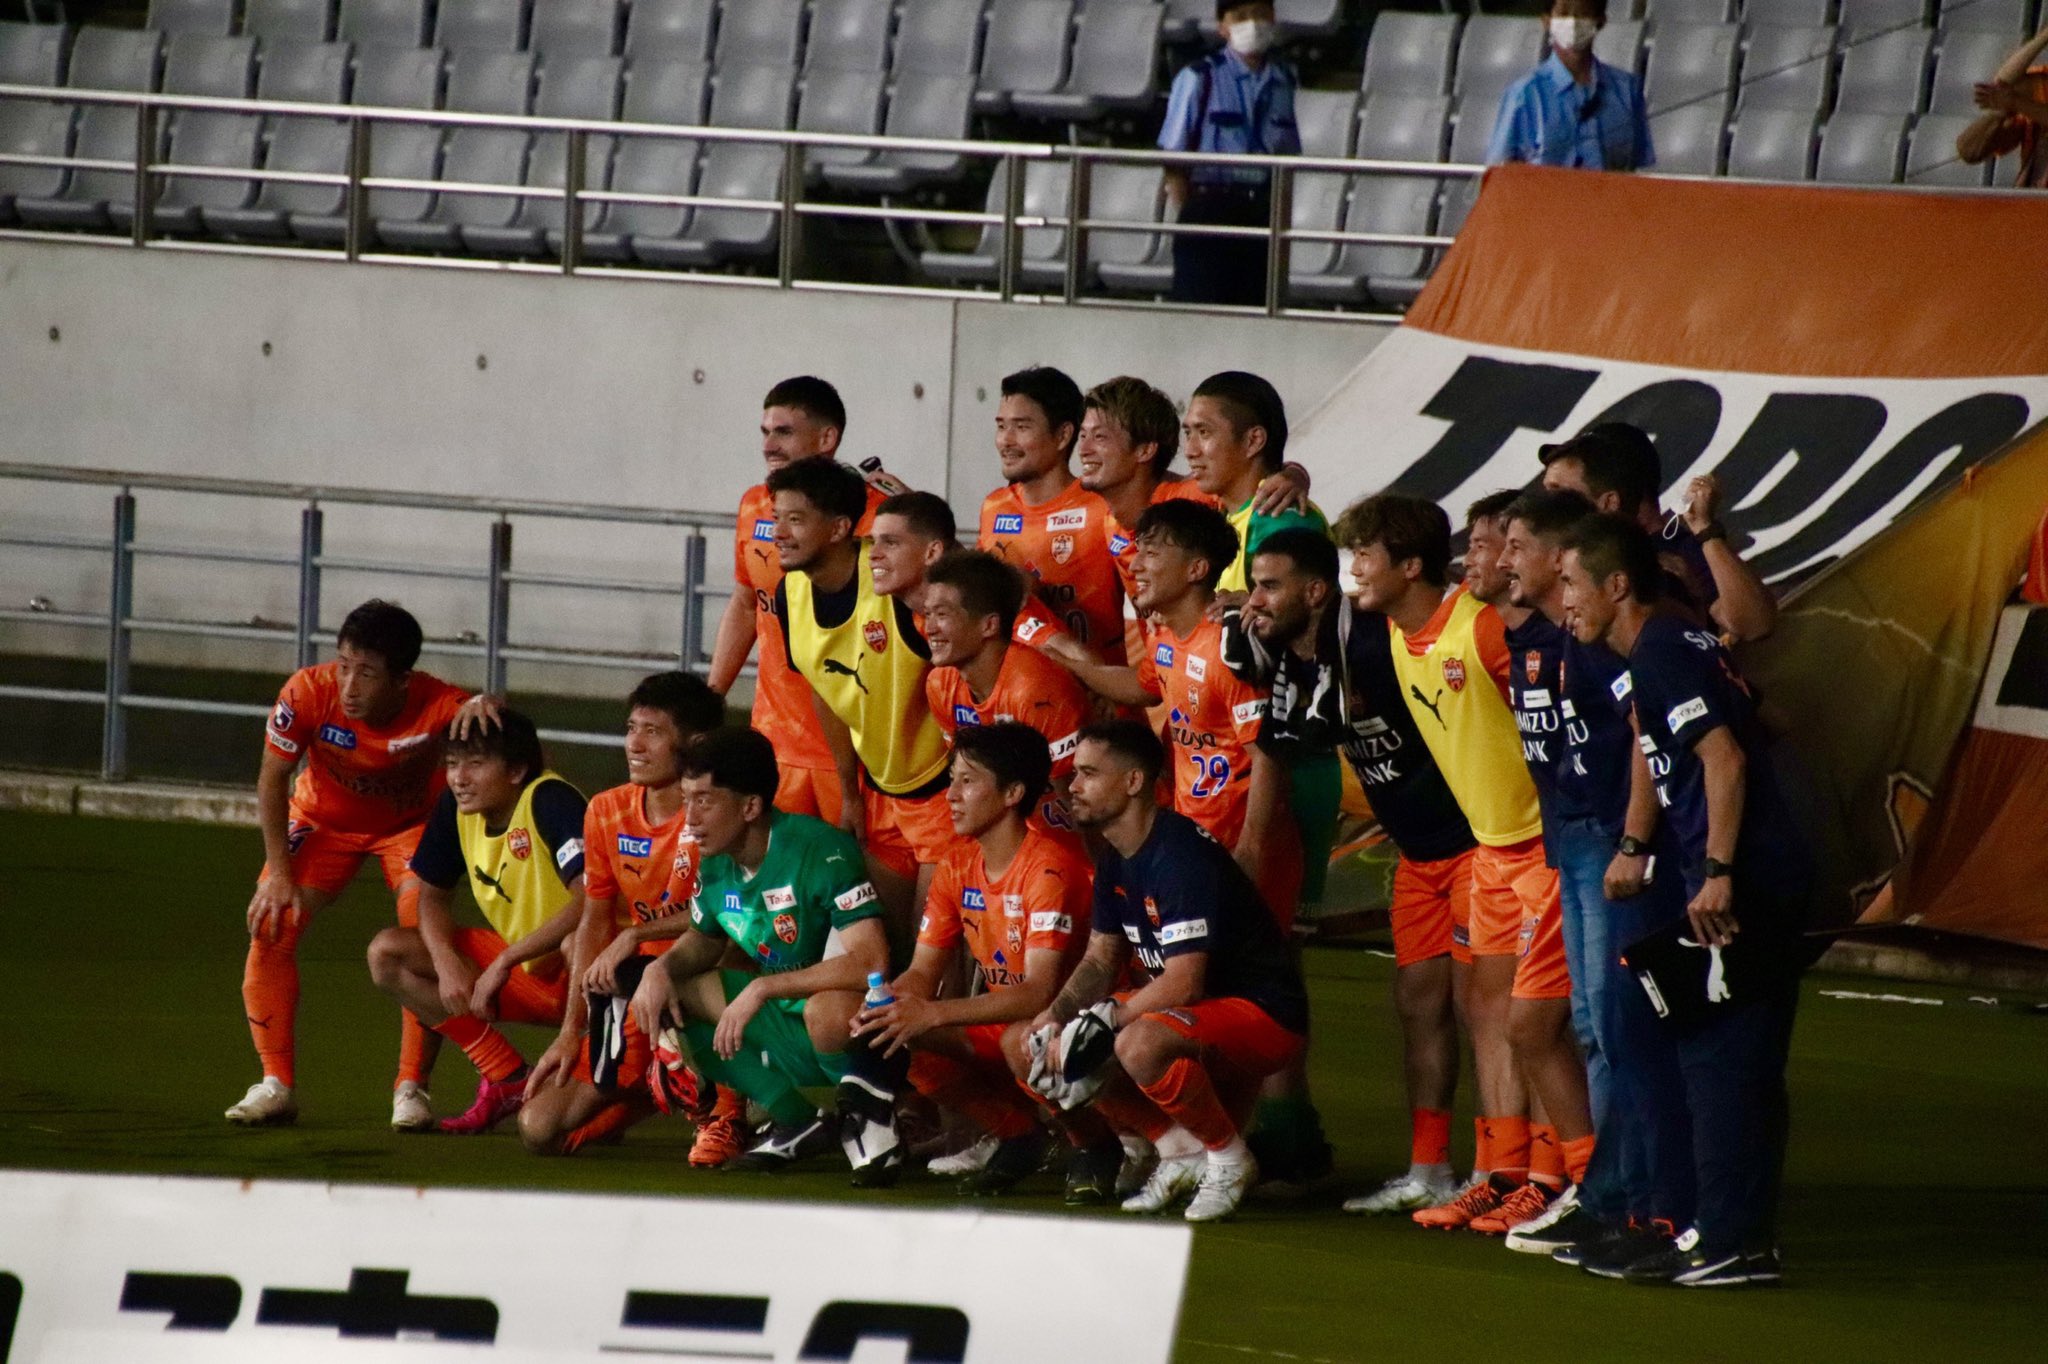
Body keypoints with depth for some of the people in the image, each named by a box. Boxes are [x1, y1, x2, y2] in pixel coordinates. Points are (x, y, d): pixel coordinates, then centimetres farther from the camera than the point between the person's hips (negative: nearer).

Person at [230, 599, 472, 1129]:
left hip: (411, 823, -1)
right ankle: (276, 1085, -4)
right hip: (324, 820, 1)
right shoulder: (308, 693, -31)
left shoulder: (437, 706, -35)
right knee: (270, 927, -15)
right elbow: (273, 779, -17)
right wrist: (279, 872, -20)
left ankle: (411, 1088, -7)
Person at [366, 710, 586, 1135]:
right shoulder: (456, 807, -2)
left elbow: (591, 900, -35)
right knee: (387, 954, -2)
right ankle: (507, 1080, -1)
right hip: (523, 974, 8)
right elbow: (433, 895, 11)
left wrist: (505, 963, -33)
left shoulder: (550, 801, -24)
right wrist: (446, 961, -11)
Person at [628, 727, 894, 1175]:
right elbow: (703, 940, 20)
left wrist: (761, 989, -32)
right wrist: (662, 968, -5)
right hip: (787, 1025, 8)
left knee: (831, 1009, -42)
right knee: (665, 990, 1)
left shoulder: (820, 851, -24)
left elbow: (871, 961, -34)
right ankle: (796, 1123, 2)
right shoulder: (716, 864, 0)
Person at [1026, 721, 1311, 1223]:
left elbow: (1184, 983, -28)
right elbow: (1100, 961, 14)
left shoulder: (1179, 855, -23)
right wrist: (1054, 1021, -5)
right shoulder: (1116, 859, 7)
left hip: (1265, 1013, -10)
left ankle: (1229, 1157, -12)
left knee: (1139, 1045, -35)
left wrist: (1102, 1020, -23)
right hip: (1203, 1012, 10)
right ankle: (1183, 1156, 10)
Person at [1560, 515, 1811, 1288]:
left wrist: (1717, 873, -21)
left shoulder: (1659, 656, -10)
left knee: (1716, 1056, -7)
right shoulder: (1682, 646, 19)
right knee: (1744, 1064, 12)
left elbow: (1722, 758, -19)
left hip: (1740, 883, -10)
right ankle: (1746, 1237, 15)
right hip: (1774, 876, 10)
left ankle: (1723, 1243, -6)